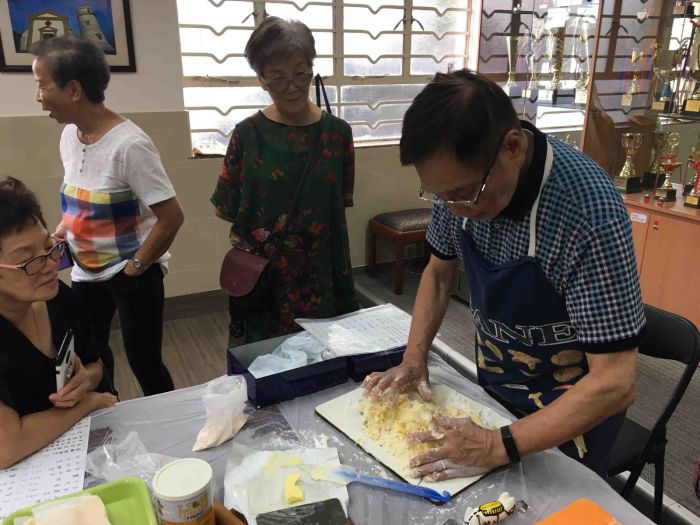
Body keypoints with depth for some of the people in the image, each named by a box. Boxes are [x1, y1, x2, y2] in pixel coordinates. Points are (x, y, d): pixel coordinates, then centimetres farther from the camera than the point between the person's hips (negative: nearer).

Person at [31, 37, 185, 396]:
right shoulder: (69, 136, 1)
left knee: (144, 363, 3)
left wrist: (136, 266, -16)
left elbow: (171, 216, -25)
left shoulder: (128, 145, -24)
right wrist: (60, 232, 3)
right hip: (86, 272, 8)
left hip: (131, 274, -7)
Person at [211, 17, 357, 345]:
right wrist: (258, 237, -11)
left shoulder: (337, 132, -2)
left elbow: (339, 204, 5)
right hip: (263, 274, -1)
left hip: (322, 271, 2)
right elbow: (229, 209, 0)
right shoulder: (248, 134, -7)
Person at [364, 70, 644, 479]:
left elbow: (615, 384, -30)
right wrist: (414, 359, -10)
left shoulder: (591, 212, -34)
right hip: (492, 385, 5)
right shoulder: (459, 179, -17)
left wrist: (498, 447, -31)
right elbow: (439, 272, 1)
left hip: (573, 407, -5)